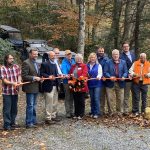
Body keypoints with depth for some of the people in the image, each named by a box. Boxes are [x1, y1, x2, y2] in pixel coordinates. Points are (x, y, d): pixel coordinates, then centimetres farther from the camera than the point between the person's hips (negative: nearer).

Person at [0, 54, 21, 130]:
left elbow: (19, 75, 3)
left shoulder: (16, 67, 5)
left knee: (14, 108, 13)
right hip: (7, 92, -5)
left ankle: (12, 123, 27)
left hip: (15, 91, 5)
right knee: (7, 109, -2)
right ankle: (7, 125, 6)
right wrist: (12, 83, -30)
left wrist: (19, 82, -18)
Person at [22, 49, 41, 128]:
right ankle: (29, 123, 3)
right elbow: (24, 76, -18)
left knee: (34, 105, 16)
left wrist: (39, 78, 5)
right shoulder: (26, 63, -13)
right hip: (30, 88, -9)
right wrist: (34, 78, -20)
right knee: (30, 106, -4)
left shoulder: (36, 63, 14)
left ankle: (33, 121, 26)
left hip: (36, 88, 9)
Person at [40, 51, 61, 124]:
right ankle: (48, 118, 1)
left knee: (55, 103, 12)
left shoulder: (55, 64, 19)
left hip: (55, 86, 8)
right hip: (48, 86, -8)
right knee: (49, 104, -5)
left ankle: (53, 116, 22)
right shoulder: (44, 64, -5)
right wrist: (48, 76, -23)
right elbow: (41, 74, -11)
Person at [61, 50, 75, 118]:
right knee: (67, 97, -2)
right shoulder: (64, 62, -8)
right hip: (67, 81, -6)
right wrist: (66, 75, -45)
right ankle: (68, 112, 3)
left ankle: (71, 111, 22)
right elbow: (63, 69, -26)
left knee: (72, 97, 13)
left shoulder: (73, 61, 12)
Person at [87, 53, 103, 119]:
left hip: (97, 84, -3)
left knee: (96, 98, -10)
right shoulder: (87, 66, 9)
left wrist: (99, 76, -28)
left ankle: (97, 113, -5)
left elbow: (100, 73, -8)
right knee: (92, 99, 10)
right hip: (90, 84, 3)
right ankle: (92, 112, 19)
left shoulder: (98, 65, 2)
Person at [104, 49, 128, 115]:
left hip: (120, 83, 2)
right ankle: (111, 112, 12)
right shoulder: (108, 62, 4)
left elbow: (125, 72, 7)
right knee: (110, 99, 1)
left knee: (120, 99, 7)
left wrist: (124, 76, -14)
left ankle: (119, 112, 20)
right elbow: (105, 72, -3)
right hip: (110, 83, -2)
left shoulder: (123, 62, 10)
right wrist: (110, 77, -20)